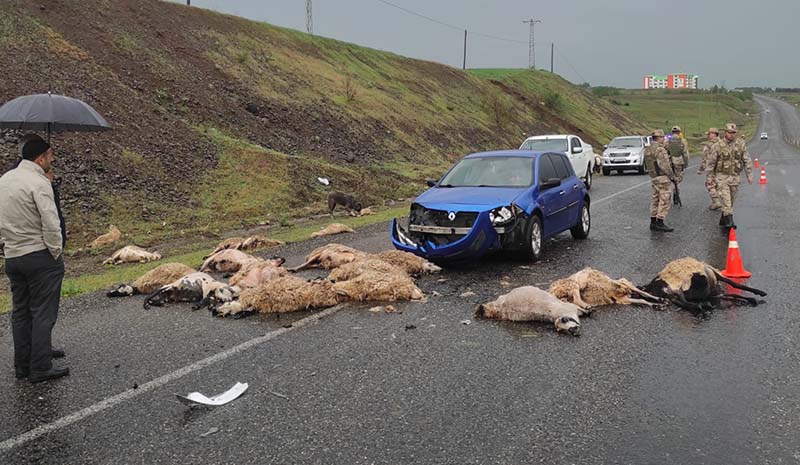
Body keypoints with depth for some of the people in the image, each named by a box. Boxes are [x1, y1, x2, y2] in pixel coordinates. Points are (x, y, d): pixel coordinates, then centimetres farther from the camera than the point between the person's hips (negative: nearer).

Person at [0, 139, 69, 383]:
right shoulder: (39, 183, -15)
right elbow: (51, 224, -20)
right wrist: (56, 252, -9)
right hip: (40, 256, -8)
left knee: (20, 313, 16)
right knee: (43, 314, 0)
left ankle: (22, 365, 24)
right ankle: (40, 368, 4)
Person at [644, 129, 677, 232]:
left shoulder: (648, 150, 12)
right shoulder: (660, 149, -16)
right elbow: (664, 165, -19)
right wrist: (672, 176, -11)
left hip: (653, 177, 9)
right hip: (663, 178, -9)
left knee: (655, 200, 13)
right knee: (664, 200, -5)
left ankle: (653, 223, 15)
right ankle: (660, 223, -7)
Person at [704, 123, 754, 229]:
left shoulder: (741, 144, 0)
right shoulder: (718, 145, -9)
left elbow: (747, 160, 6)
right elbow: (710, 162, -3)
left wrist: (749, 175, 4)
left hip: (735, 177, 4)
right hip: (721, 176, -4)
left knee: (731, 201, 12)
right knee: (726, 199, -15)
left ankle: (723, 220, 25)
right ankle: (729, 220, -16)